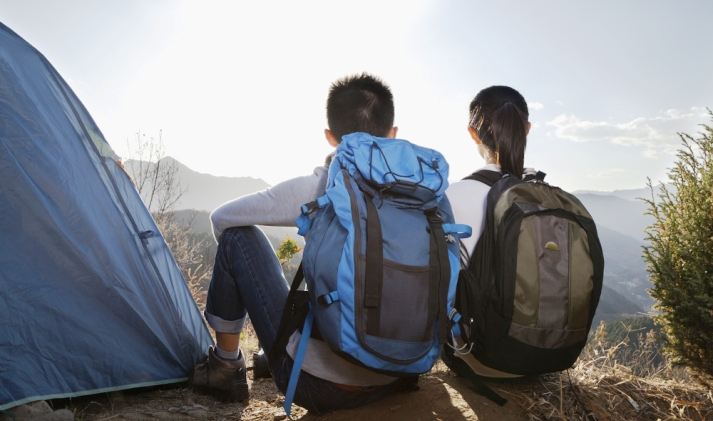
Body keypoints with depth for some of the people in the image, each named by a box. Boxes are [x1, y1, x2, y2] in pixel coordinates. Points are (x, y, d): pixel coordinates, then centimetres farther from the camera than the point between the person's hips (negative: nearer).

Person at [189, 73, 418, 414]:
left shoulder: (315, 189, -13)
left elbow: (222, 218, 1)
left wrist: (237, 261, 21)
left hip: (316, 386, -4)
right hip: (395, 382, 5)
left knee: (237, 236, 5)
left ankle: (225, 367, 19)